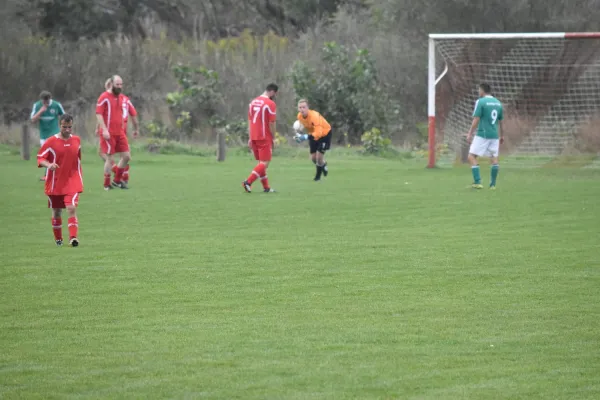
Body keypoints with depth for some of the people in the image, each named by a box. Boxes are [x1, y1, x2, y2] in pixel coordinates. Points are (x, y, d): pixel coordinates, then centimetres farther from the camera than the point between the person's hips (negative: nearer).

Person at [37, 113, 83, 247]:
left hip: (72, 182, 0)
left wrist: (80, 178, 21)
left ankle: (73, 237, -25)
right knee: (56, 212, 10)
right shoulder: (51, 142, -7)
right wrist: (48, 165, -26)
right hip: (55, 183, 0)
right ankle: (58, 239, 28)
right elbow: (40, 158, -5)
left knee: (72, 208, -18)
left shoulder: (76, 140, 4)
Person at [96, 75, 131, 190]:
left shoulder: (122, 98, 14)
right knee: (110, 159, -4)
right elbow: (98, 114, -12)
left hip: (120, 132, 7)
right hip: (109, 133, -7)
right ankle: (107, 184, 7)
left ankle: (117, 180, 19)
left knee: (126, 156, 3)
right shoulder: (104, 97, -8)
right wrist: (104, 129, -20)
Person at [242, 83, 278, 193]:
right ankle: (248, 182, -16)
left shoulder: (253, 102, 11)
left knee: (261, 162, 14)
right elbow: (271, 123, -13)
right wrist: (273, 138, -2)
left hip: (254, 137, 8)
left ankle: (266, 187, 15)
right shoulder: (270, 104, -12)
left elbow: (249, 121, 12)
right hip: (265, 138, -8)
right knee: (264, 163, -4)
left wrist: (250, 138, 15)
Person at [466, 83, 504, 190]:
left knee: (472, 157, -1)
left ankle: (477, 182, -12)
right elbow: (500, 121, 18)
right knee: (494, 158, 9)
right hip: (494, 135, 6)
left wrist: (470, 134, -8)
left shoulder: (480, 102, -7)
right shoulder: (498, 103, 11)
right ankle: (493, 184, 7)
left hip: (482, 134, -6)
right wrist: (501, 135, 27)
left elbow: (476, 120, -12)